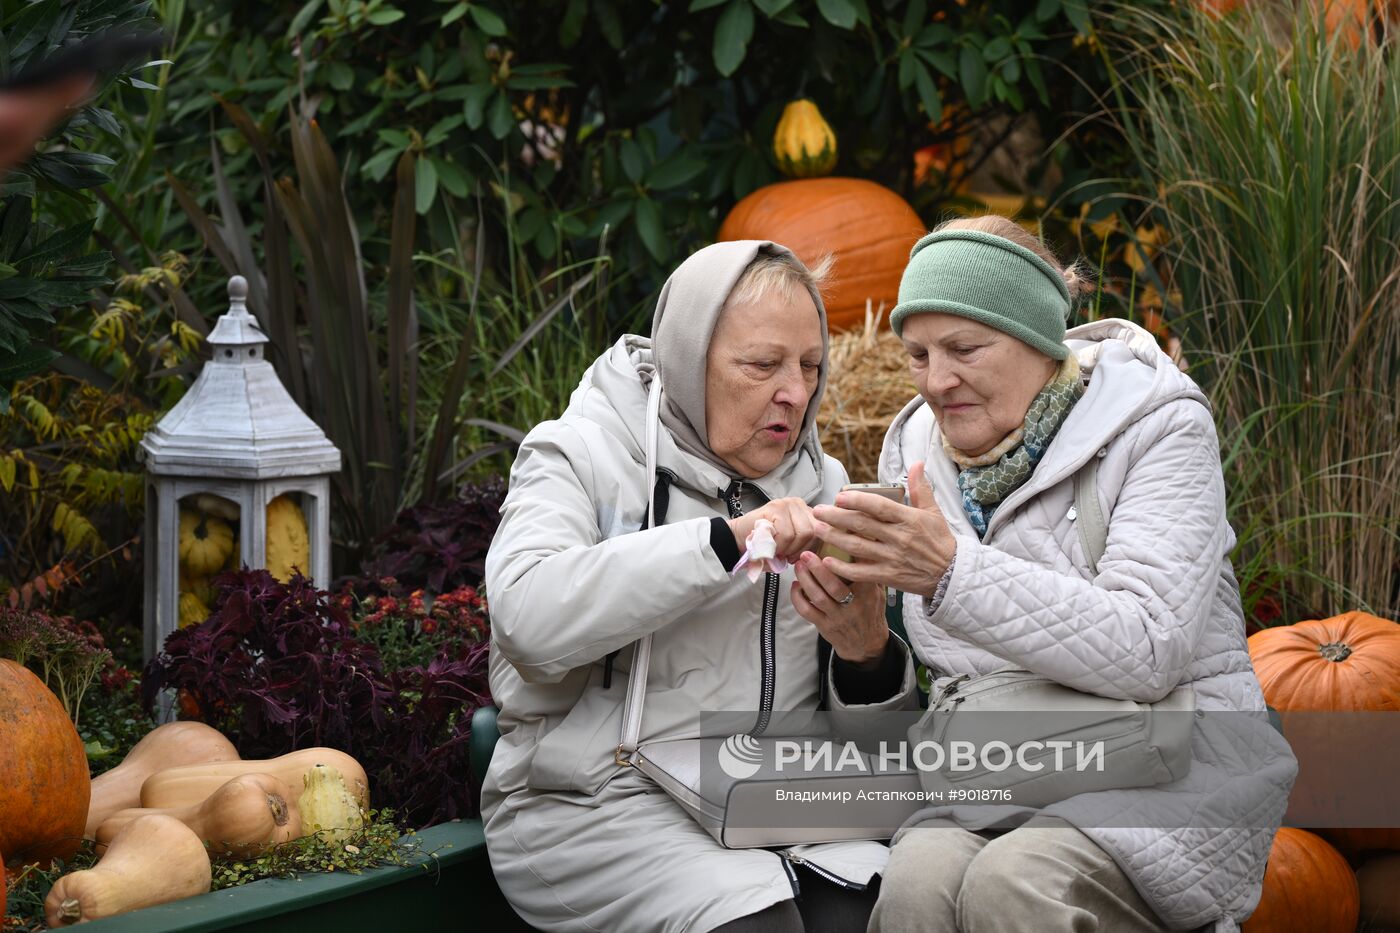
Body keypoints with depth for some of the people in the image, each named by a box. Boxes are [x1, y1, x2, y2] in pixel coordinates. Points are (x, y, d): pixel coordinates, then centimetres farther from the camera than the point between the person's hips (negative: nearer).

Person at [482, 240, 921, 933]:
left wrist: (866, 652, -14)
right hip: (595, 803, -3)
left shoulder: (820, 483, 14)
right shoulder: (580, 454, 2)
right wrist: (725, 539, -25)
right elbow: (528, 617, -21)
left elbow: (877, 733, 10)